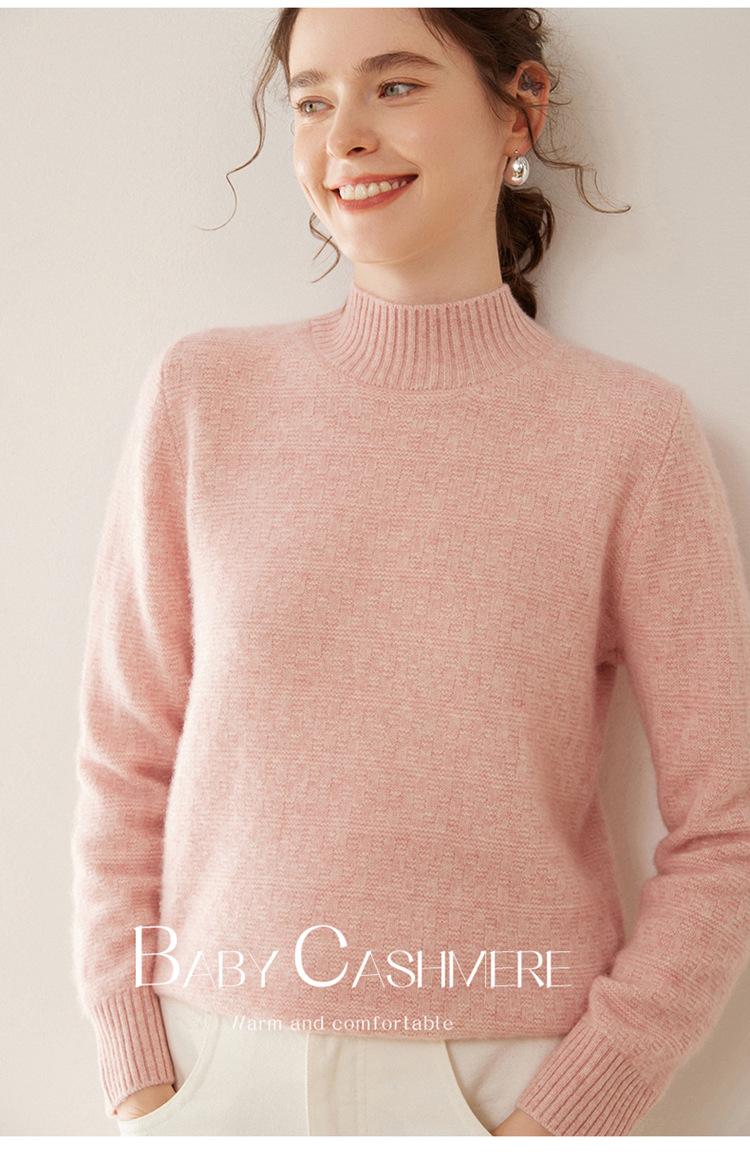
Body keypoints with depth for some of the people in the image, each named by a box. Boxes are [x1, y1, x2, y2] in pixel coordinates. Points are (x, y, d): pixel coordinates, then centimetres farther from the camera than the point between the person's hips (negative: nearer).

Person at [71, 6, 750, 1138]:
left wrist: (574, 1113, -9)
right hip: (215, 1060, 2)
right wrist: (139, 1076, -3)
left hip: (499, 1080, -1)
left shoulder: (629, 430, -8)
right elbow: (126, 761, 0)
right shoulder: (203, 395, -2)